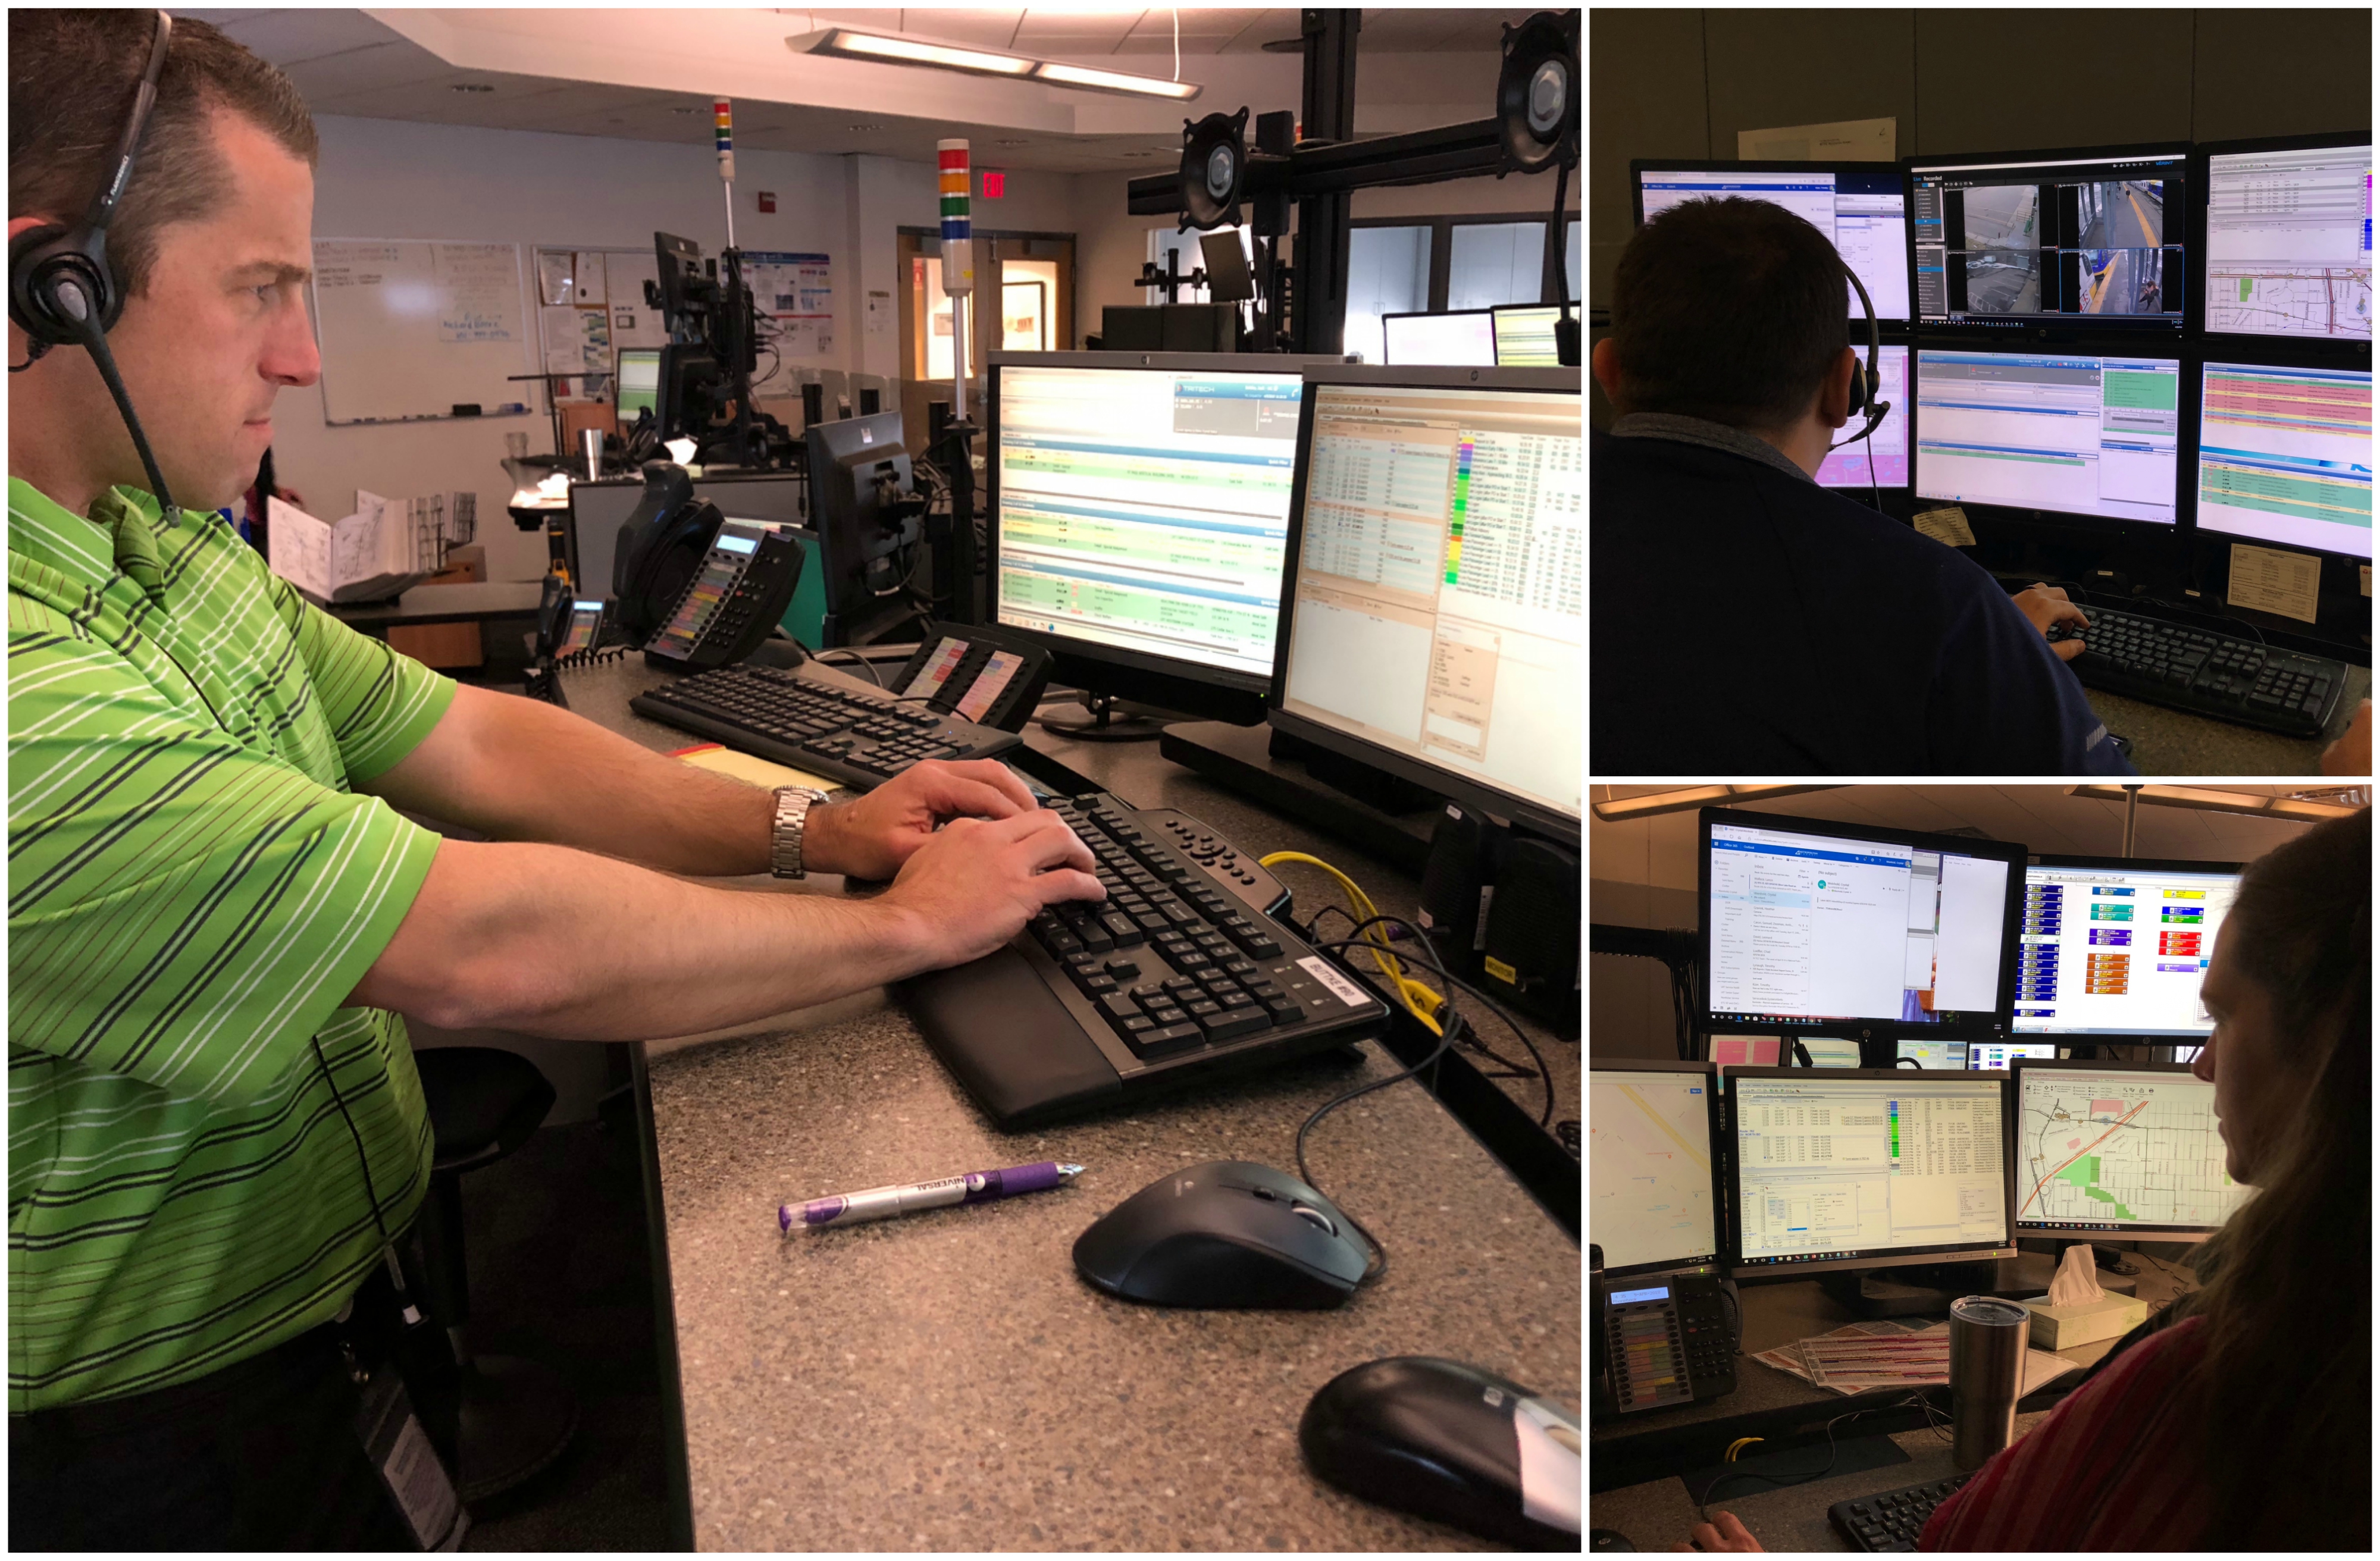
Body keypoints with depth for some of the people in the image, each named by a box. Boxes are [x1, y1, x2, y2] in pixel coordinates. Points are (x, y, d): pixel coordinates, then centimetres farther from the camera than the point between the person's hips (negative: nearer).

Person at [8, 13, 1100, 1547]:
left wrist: (814, 826, -7)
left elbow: (474, 746, 4)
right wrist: (905, 922, -19)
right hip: (153, 1428, -8)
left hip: (370, 1239, 8)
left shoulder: (160, 545, 3)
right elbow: (482, 946, -31)